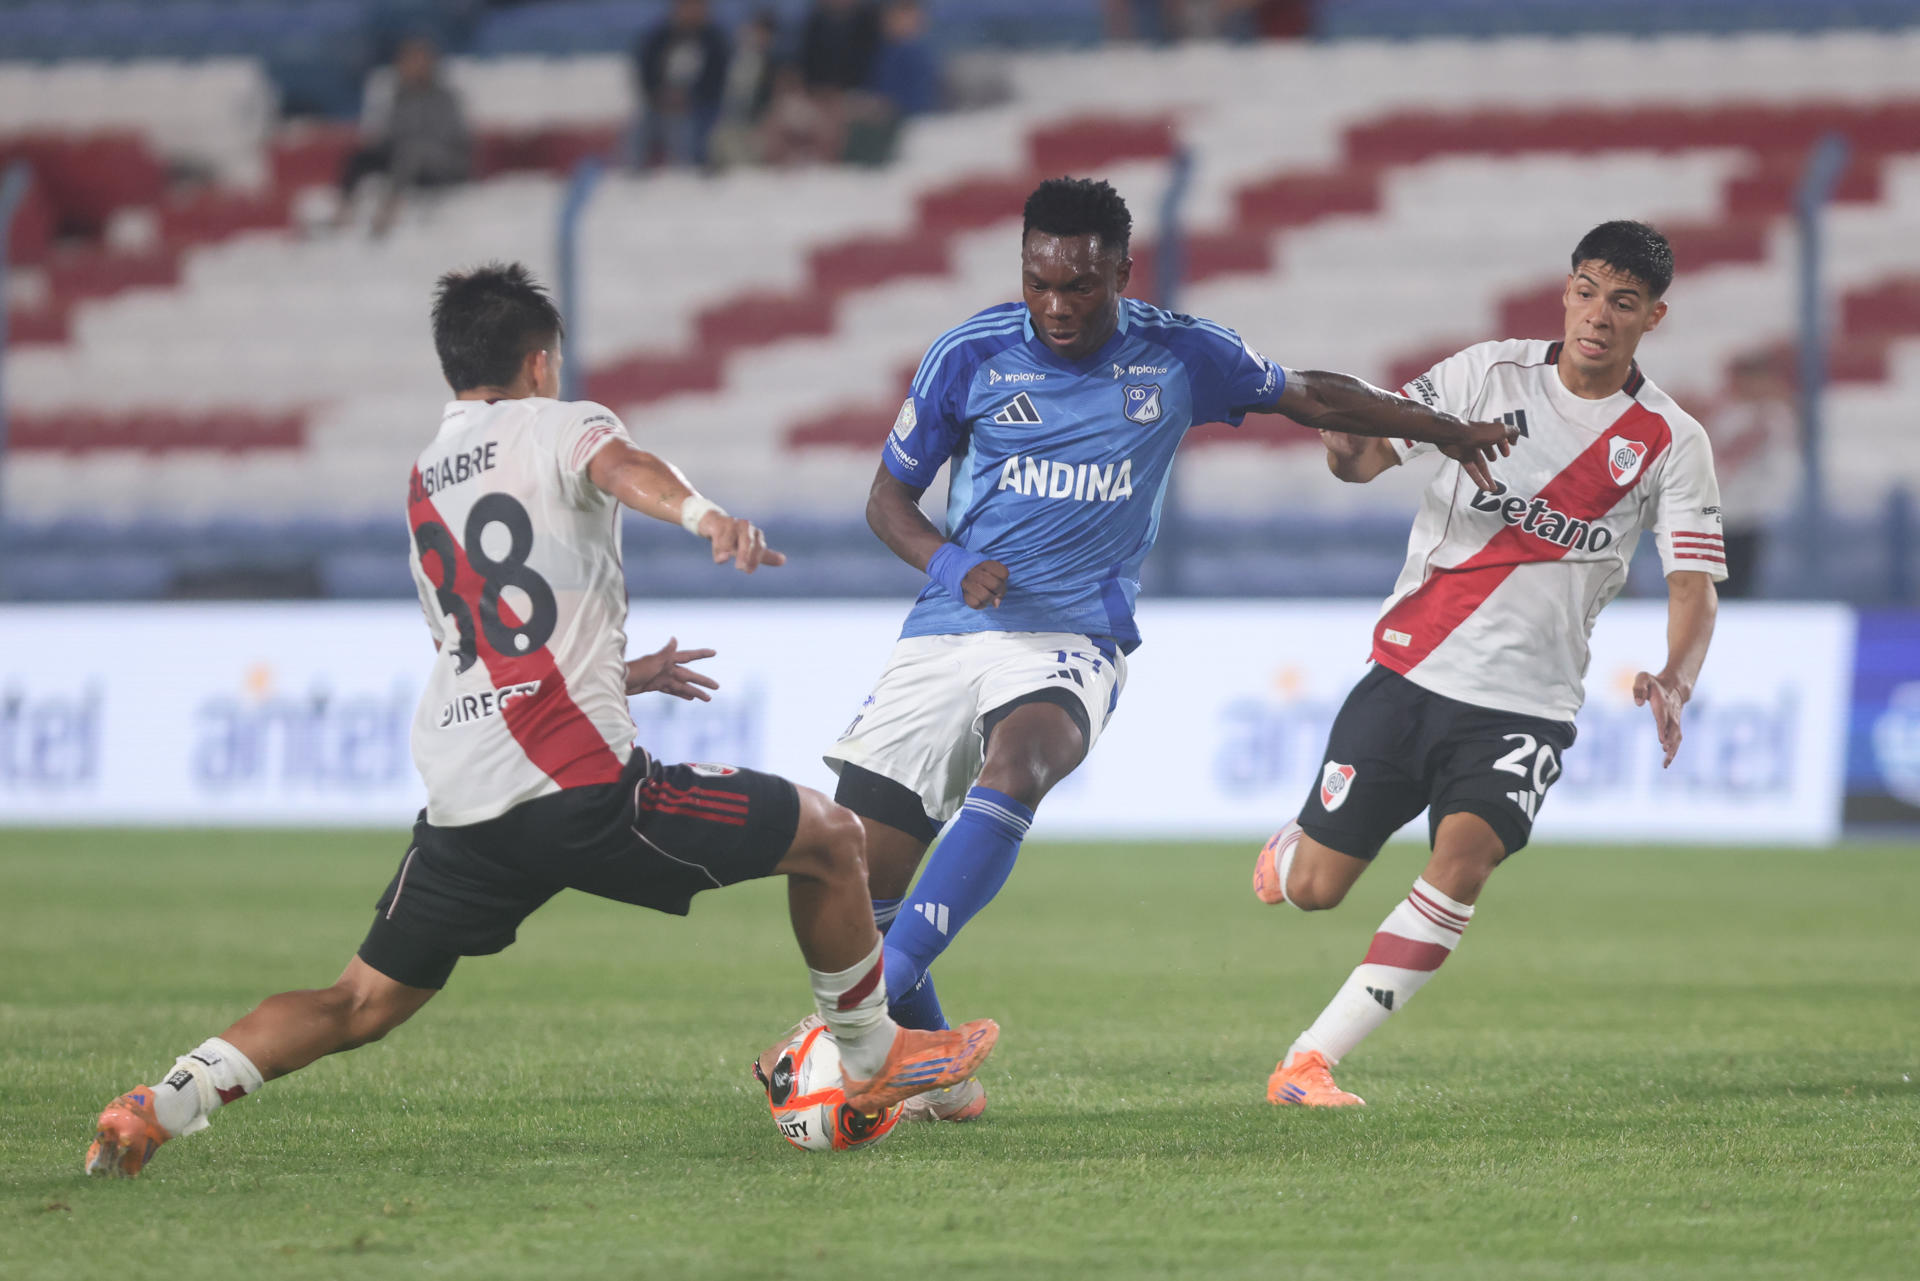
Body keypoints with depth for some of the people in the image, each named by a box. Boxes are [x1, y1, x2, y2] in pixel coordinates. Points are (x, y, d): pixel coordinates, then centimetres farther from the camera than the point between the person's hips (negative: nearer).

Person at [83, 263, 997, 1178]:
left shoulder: (423, 483, 27)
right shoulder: (560, 425, 6)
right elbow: (621, 467, -20)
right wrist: (705, 514, -43)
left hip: (460, 805, 6)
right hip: (579, 784, -6)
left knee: (362, 1004, 12)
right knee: (828, 837, 9)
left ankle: (166, 1101, -6)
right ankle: (870, 1065, 18)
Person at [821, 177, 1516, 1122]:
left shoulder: (1178, 356, 2)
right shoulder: (970, 356, 1)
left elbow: (1311, 397, 19)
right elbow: (889, 496, 10)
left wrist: (1447, 430, 24)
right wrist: (952, 565, -9)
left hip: (1073, 639, -1)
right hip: (947, 628, 2)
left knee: (1016, 762, -36)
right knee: (853, 874, -8)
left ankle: (878, 996, -43)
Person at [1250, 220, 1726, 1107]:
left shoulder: (1671, 442, -2)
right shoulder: (1490, 375, 0)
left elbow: (1694, 587, -7)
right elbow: (1369, 456, -1)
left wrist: (1674, 681, -28)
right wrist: (1344, 440, -27)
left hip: (1525, 705, -1)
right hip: (1410, 672, 1)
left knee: (1465, 860, -26)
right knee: (1314, 889, 2)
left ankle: (1309, 1062, -19)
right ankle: (1290, 844, 42)